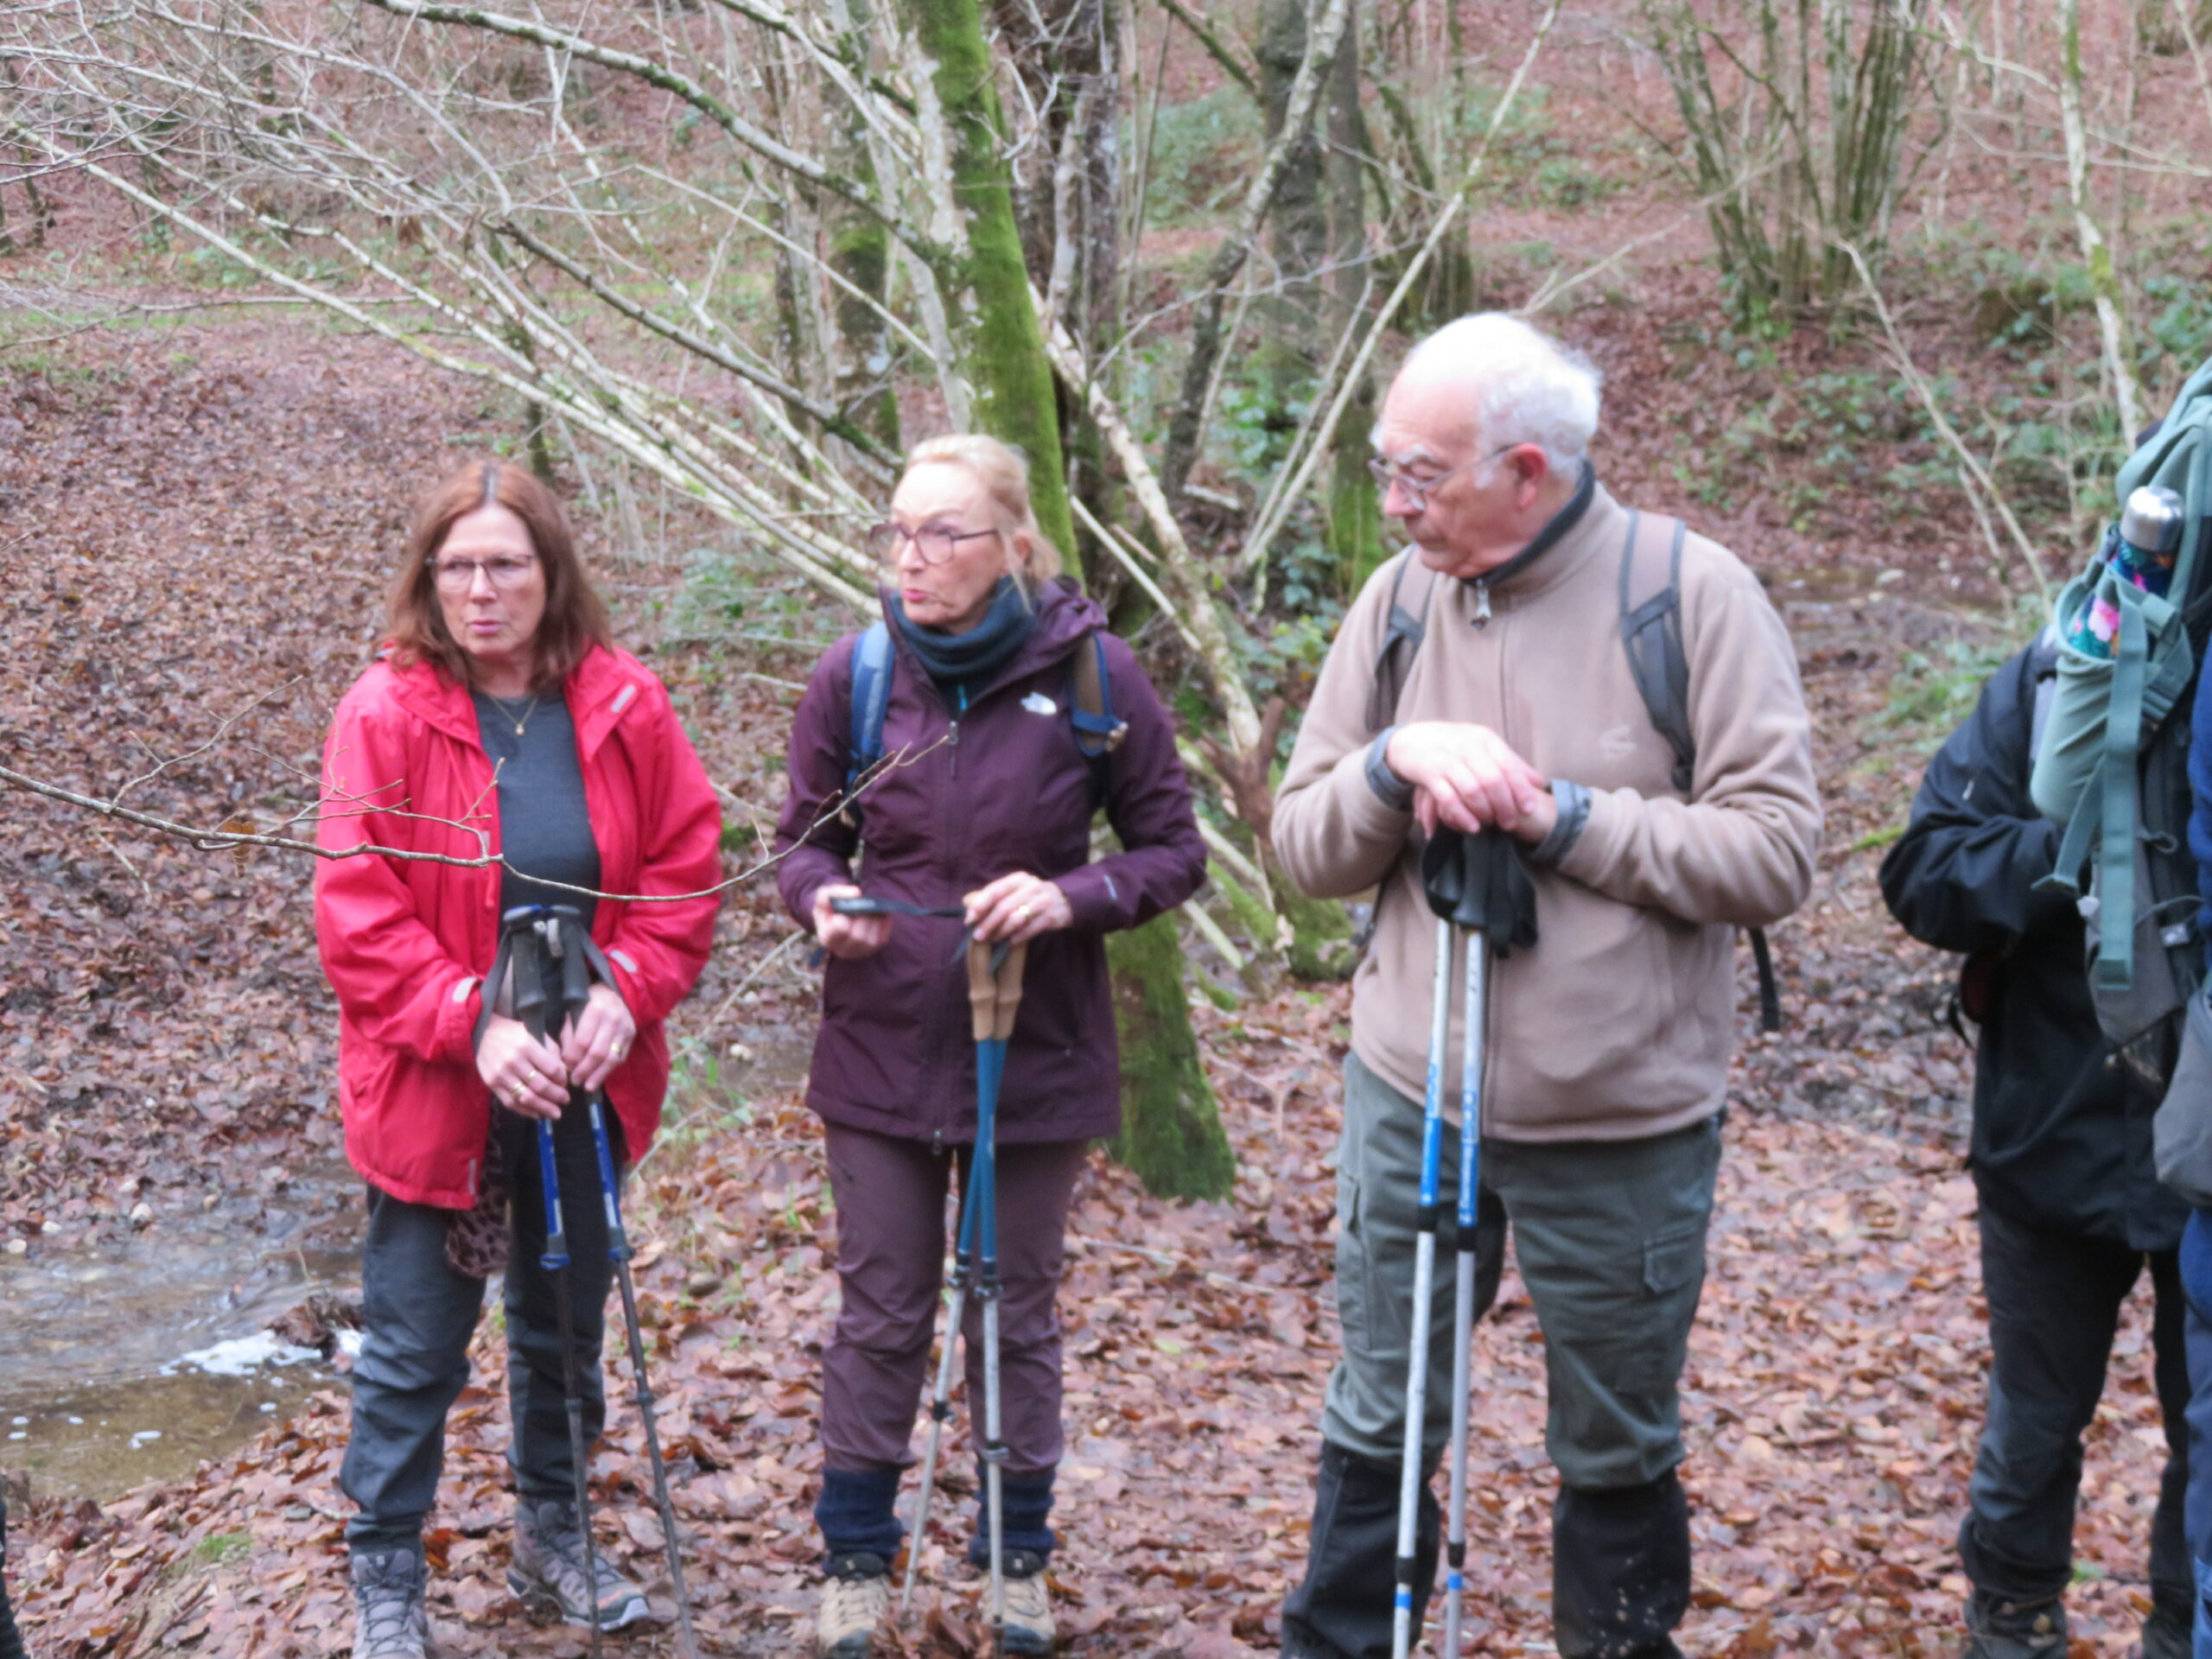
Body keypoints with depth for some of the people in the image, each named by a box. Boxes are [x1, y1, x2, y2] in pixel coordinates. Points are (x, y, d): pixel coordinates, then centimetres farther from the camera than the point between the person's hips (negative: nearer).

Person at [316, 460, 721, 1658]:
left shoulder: (622, 705, -4)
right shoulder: (386, 713, -12)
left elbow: (684, 871, -1)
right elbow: (357, 918, -15)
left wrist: (624, 991, -16)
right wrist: (475, 1026, -25)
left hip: (587, 1081, 4)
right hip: (436, 1094, -3)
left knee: (568, 1323, 19)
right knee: (414, 1351, 5)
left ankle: (552, 1541, 38)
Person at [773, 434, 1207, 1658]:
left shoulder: (1092, 674, -11)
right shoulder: (854, 673, -7)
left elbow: (1174, 851, -3)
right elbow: (802, 838, 5)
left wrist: (1074, 897, -22)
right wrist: (823, 901, -17)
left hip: (1038, 1053, -1)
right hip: (881, 1051, 1)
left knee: (1017, 1316, 14)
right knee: (881, 1317, 12)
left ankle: (1018, 1556, 33)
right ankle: (856, 1557, 29)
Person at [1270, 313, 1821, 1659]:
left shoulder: (1693, 593, -11)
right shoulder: (1397, 602, 0)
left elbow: (1773, 854, -16)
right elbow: (1306, 849, 1)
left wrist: (1561, 817, -19)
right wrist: (1394, 763, -18)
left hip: (1627, 1127, -2)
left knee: (1621, 1454, 16)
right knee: (1378, 1433, 14)